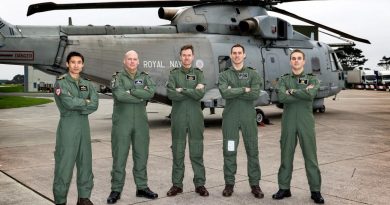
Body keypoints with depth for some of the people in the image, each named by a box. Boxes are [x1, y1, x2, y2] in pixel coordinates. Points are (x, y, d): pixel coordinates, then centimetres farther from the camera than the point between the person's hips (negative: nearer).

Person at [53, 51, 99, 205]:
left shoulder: (87, 84, 12)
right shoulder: (61, 82, -4)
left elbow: (95, 105, -2)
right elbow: (69, 102, -19)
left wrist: (78, 106, -14)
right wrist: (86, 102, -5)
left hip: (84, 126, 6)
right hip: (67, 126, -6)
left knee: (85, 162, 9)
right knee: (64, 164, -3)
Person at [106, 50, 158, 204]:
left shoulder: (144, 77, 9)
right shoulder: (118, 77, -1)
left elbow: (151, 92, -10)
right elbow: (120, 95, -19)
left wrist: (131, 91, -15)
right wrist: (141, 98, -11)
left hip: (141, 123, 3)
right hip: (122, 123, -3)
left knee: (141, 156, 9)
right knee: (119, 156, 1)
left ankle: (142, 188, 21)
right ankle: (116, 190, 11)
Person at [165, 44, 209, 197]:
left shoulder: (198, 74, 6)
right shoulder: (174, 74, 5)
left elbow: (200, 94, -11)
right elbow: (171, 94, -12)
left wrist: (182, 90, -13)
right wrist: (192, 92, -12)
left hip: (195, 117, 0)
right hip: (178, 117, 0)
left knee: (197, 152, 4)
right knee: (177, 152, 5)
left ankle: (200, 184, 13)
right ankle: (177, 184, 14)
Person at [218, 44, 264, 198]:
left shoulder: (253, 74, 6)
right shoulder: (224, 75, 6)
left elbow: (255, 94, -10)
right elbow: (224, 93, -13)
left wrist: (234, 92, -10)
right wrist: (244, 89, -11)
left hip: (248, 116, 0)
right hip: (230, 116, 0)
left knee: (252, 150, 3)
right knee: (229, 151, 3)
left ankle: (255, 184, 13)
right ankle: (229, 183, 14)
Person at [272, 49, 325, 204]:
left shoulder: (312, 79, 6)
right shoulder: (283, 80, 8)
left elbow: (311, 94, -16)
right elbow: (282, 97, -12)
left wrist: (292, 91, -9)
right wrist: (303, 94, -12)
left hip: (306, 123, -1)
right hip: (288, 123, 1)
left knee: (311, 157, 2)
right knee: (286, 156, 6)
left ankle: (315, 191, 11)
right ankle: (284, 188, 16)